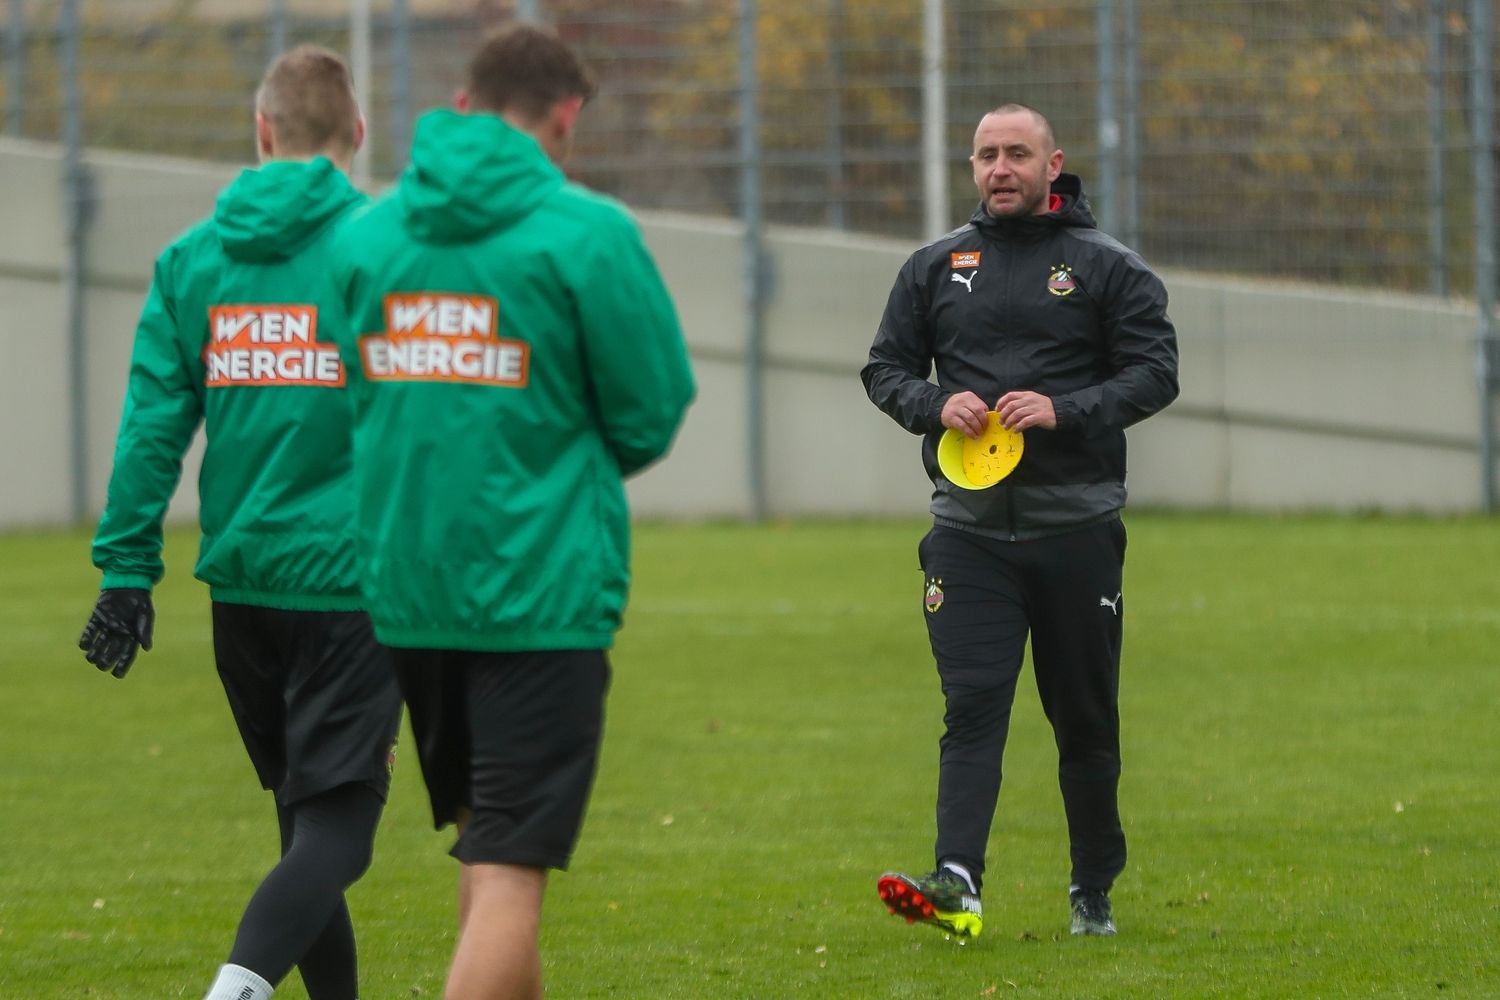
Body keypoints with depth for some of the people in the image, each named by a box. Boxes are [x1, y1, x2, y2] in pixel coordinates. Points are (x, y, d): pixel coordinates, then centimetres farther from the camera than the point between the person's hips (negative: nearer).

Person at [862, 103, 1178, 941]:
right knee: (973, 706, -12)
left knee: (1086, 717, 7)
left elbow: (1155, 371, -3)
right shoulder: (937, 268, 11)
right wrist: (935, 404, -8)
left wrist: (1063, 410, -18)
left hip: (1077, 526, -1)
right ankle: (959, 884, -24)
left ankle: (1095, 893, 19)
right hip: (969, 529, 1)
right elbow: (885, 368, 14)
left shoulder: (1110, 268, 2)